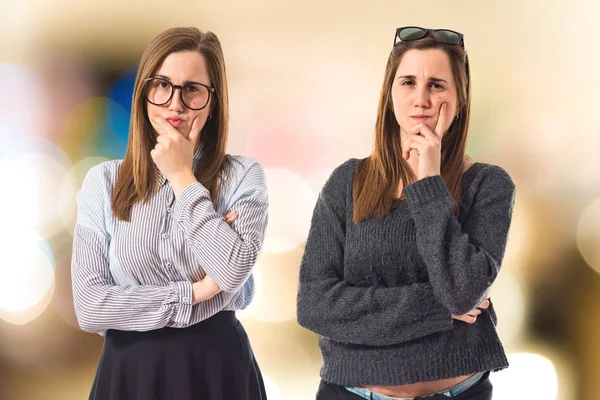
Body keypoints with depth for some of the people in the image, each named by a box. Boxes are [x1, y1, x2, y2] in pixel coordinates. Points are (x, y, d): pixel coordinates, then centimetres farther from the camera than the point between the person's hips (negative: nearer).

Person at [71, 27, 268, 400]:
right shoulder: (104, 182, -1)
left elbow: (233, 272, -20)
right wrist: (195, 292, -13)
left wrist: (183, 178, -12)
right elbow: (89, 306, -8)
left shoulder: (243, 176, -3)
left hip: (218, 368, -1)